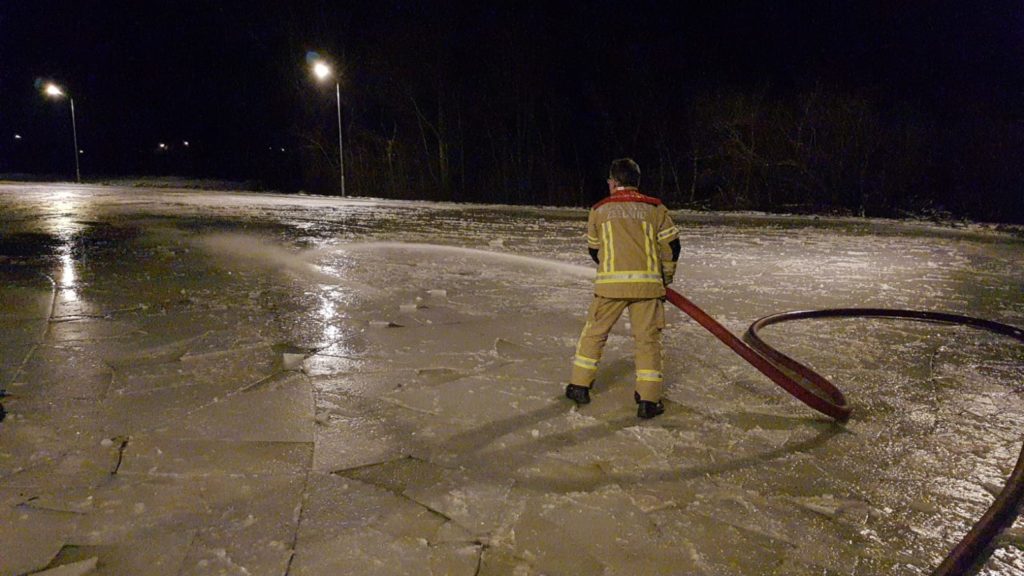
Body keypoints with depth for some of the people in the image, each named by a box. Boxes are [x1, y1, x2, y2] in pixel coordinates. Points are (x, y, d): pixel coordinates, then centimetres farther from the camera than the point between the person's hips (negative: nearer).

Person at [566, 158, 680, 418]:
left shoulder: (599, 210, 9)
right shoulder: (656, 208, 7)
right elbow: (671, 245, 6)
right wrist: (666, 277, 21)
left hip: (610, 282, 0)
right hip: (648, 282, 0)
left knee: (594, 332, 15)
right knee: (648, 338, 6)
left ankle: (579, 387, 22)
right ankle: (649, 400, 5)